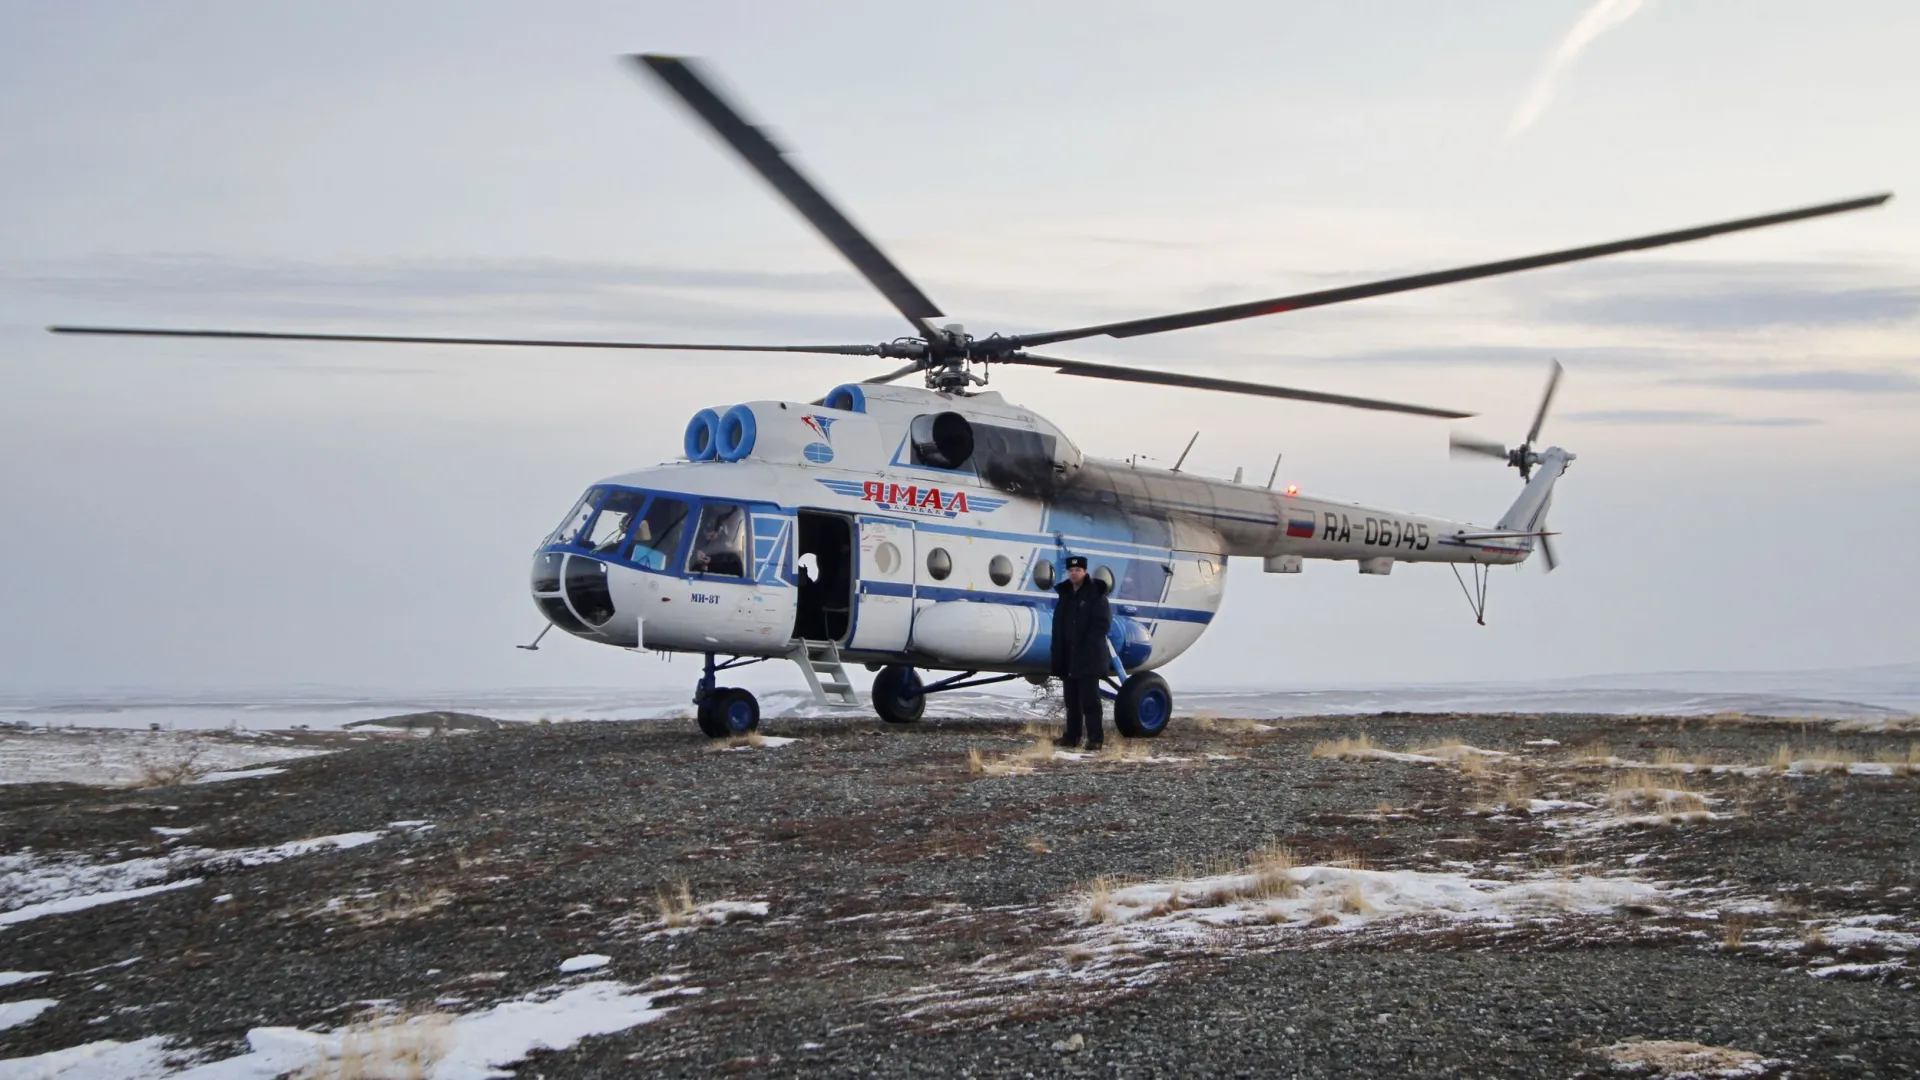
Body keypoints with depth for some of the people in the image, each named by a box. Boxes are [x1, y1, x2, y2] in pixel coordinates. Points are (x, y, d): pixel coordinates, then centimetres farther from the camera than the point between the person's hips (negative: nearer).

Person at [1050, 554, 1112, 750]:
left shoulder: (1096, 594, -4)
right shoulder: (1064, 595, 15)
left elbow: (1103, 623, -11)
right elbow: (1058, 627, 16)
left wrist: (1088, 644, -19)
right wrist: (1058, 656, 9)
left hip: (1088, 659, -7)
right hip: (1068, 658, 7)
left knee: (1090, 700, -8)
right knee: (1071, 700, 10)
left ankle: (1095, 738, -7)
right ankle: (1071, 736, 15)